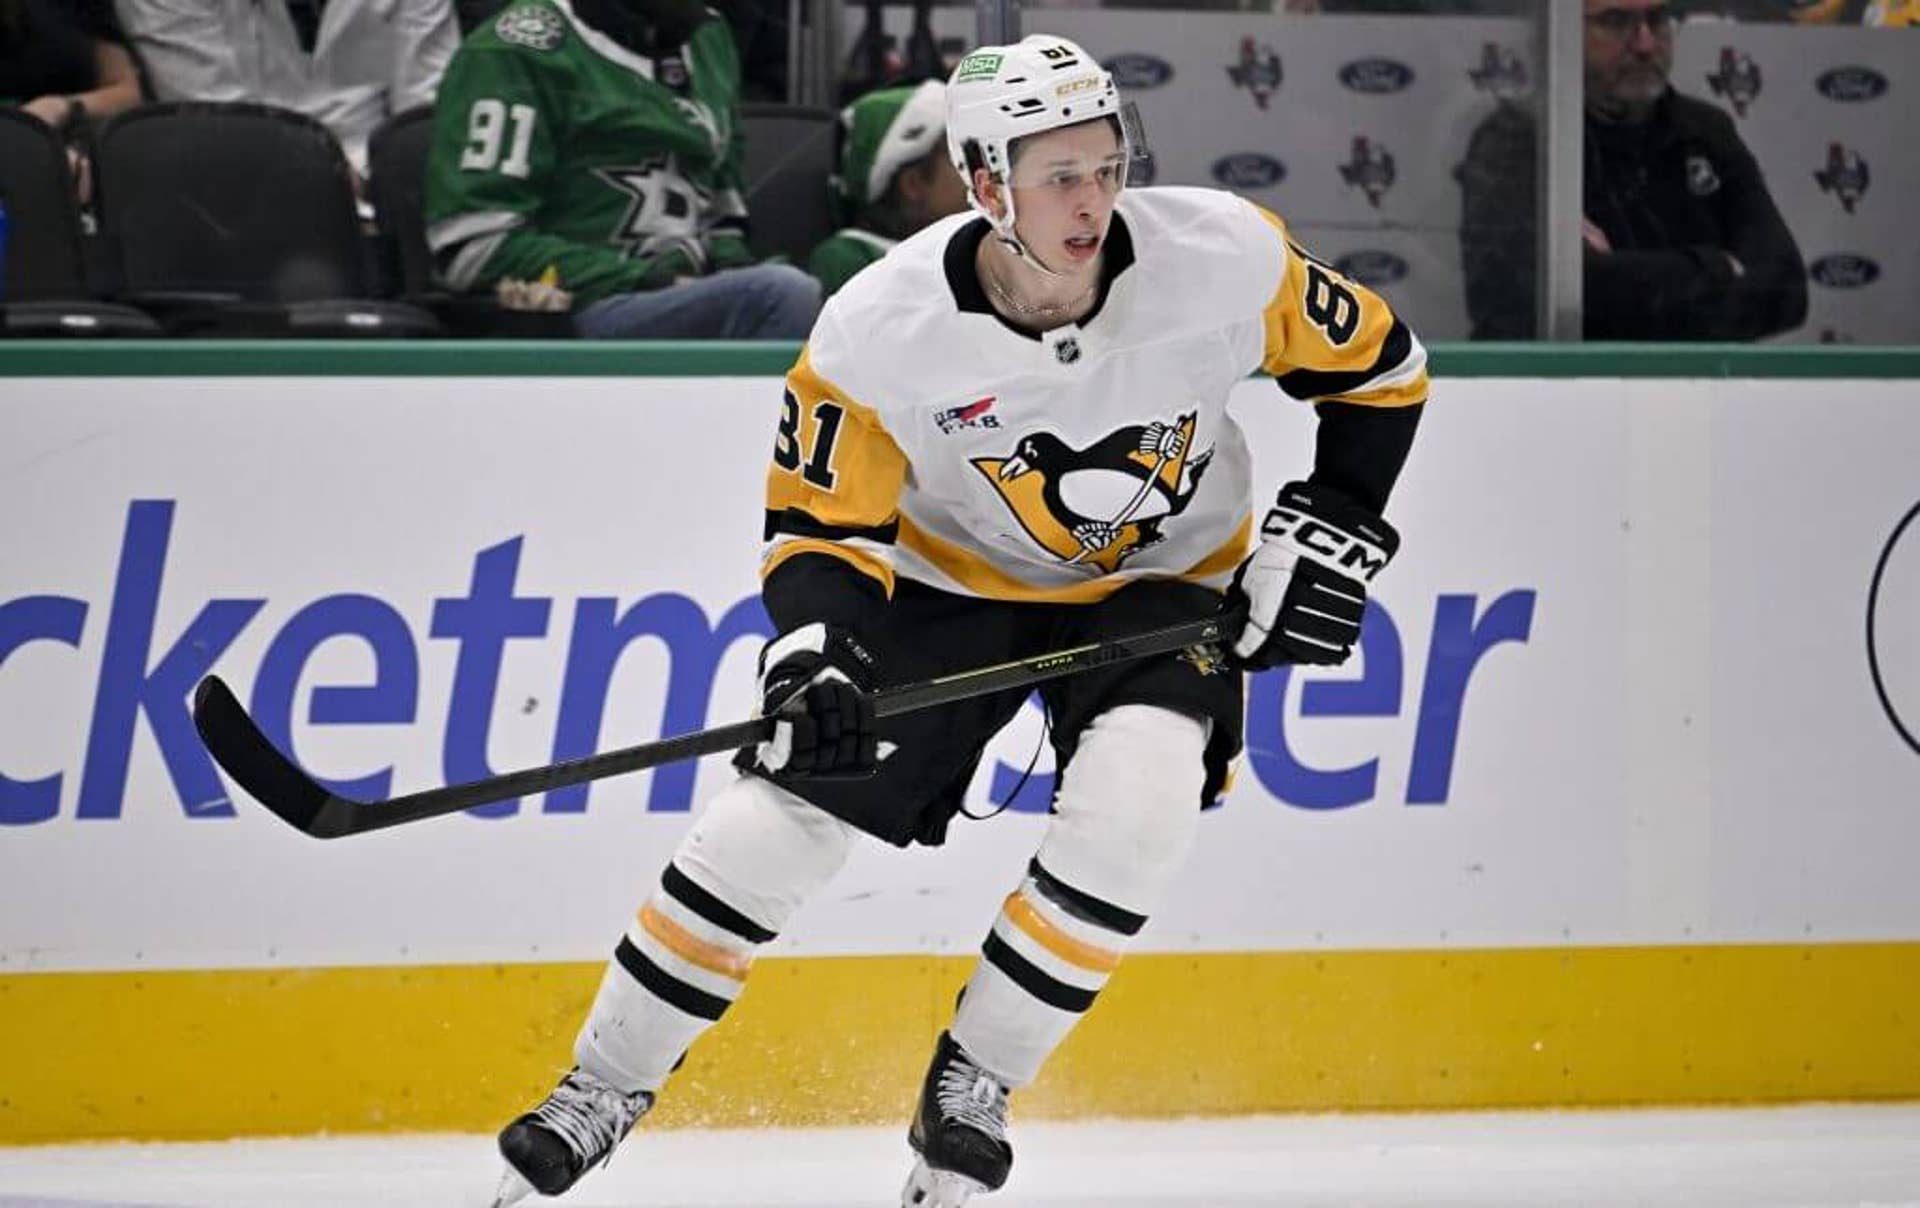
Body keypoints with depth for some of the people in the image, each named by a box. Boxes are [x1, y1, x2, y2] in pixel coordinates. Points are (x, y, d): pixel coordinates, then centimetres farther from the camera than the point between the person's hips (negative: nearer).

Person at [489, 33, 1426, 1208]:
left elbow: (1378, 365, -7)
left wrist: (1330, 527, -13)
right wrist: (812, 650, -35)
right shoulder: (882, 328, -27)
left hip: (1163, 581, 0)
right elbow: (822, 524, -17)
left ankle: (974, 1085, -8)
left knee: (1134, 802, -28)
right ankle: (605, 1088, 11)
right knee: (783, 812, -8)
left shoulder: (1220, 259, -25)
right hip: (954, 573, 0)